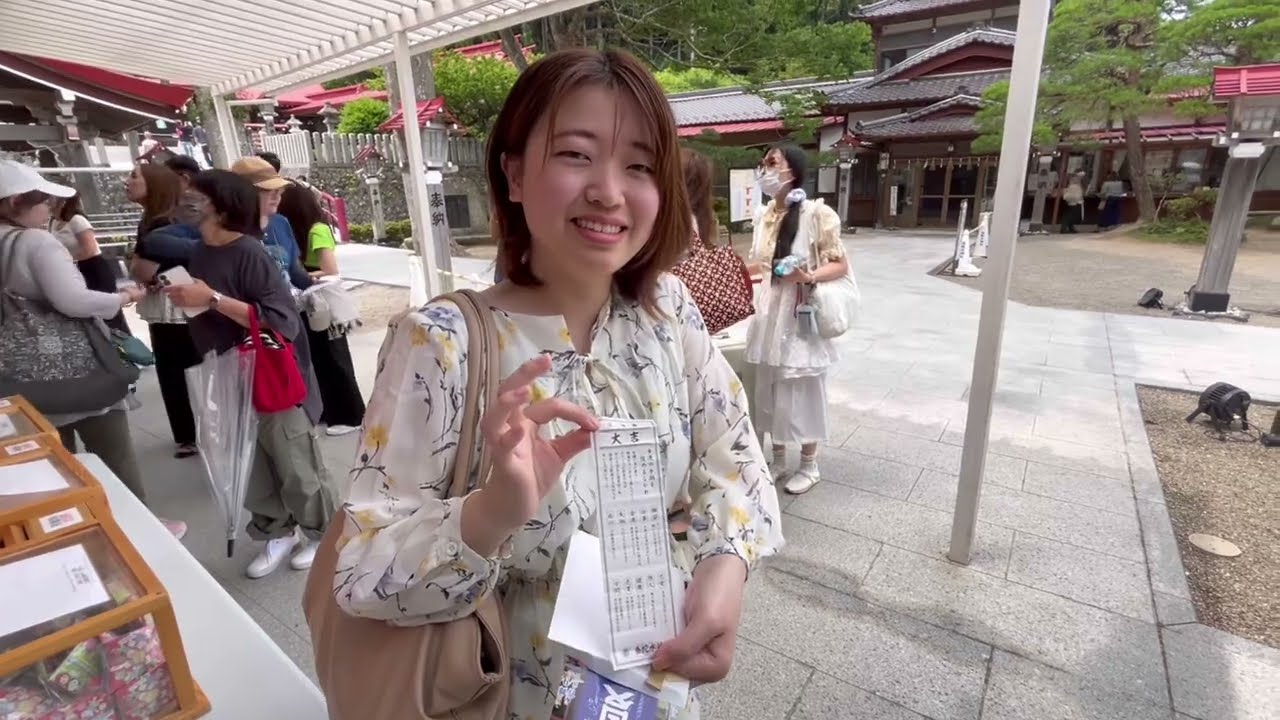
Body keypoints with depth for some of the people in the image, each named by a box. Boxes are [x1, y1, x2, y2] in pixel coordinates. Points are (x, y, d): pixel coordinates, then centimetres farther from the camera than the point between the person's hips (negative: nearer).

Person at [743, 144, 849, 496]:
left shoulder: (817, 213, -13)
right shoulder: (765, 216, 5)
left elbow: (841, 265, -10)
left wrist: (809, 276, -27)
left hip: (801, 317, -6)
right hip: (769, 315, 6)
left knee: (803, 392, 7)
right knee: (770, 391, 14)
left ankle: (808, 465, 26)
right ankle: (778, 460, 32)